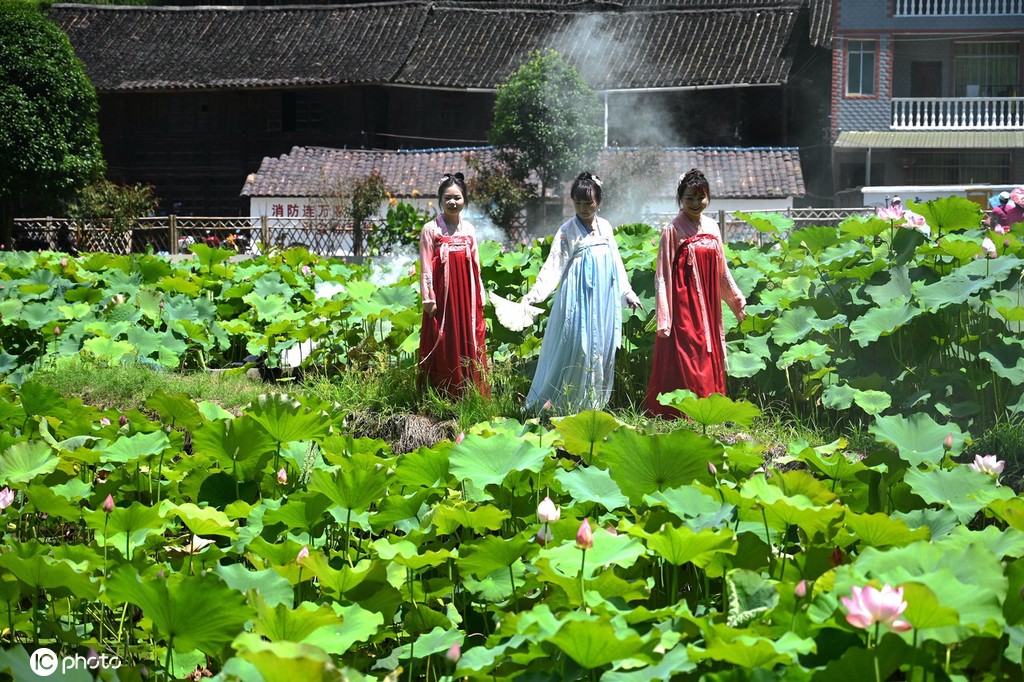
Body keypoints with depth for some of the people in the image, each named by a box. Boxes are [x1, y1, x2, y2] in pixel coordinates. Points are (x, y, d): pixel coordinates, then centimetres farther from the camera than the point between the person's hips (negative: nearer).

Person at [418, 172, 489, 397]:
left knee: (469, 345, 5)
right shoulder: (431, 229, -3)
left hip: (466, 296, 4)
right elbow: (425, 268, -5)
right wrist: (428, 299, -9)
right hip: (442, 295, -4)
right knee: (442, 347, 0)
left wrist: (479, 298, 11)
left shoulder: (469, 229, 9)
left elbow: (475, 266, 13)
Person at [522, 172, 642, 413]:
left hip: (604, 301, 5)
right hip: (578, 301, -5)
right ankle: (565, 407, -1)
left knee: (601, 350, 6)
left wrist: (626, 292, 20)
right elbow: (554, 265, -11)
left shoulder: (605, 228, 10)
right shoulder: (567, 231, -5)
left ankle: (593, 406, 14)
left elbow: (616, 263, 18)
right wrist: (536, 292, -23)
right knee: (575, 348, -8)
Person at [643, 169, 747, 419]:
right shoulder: (672, 231, -7)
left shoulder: (712, 228, 9)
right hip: (683, 307, -6)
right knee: (684, 364, -7)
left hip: (708, 308, 6)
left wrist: (737, 299, 17)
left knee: (710, 364, 8)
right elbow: (662, 276, -9)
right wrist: (663, 319, -14)